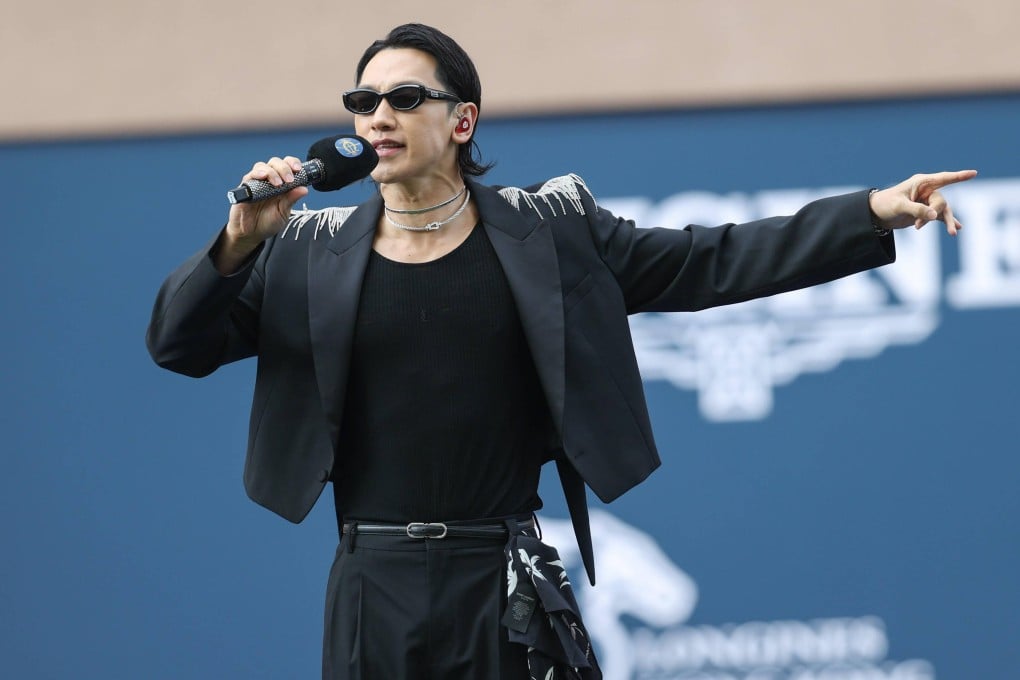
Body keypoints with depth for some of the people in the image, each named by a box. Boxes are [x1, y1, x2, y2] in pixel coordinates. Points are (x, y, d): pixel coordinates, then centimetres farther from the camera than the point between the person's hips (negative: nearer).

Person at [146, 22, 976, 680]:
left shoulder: (547, 233, 2)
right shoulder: (311, 253, 4)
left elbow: (707, 263, 3)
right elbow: (177, 345, 2)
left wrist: (871, 215, -4)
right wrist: (236, 247, -17)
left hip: (504, 579, -1)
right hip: (373, 584, 1)